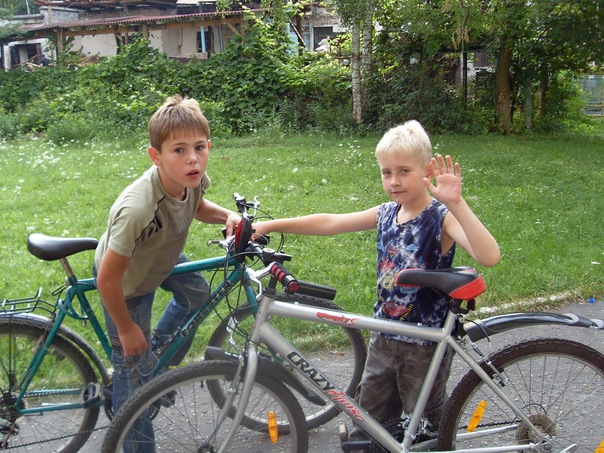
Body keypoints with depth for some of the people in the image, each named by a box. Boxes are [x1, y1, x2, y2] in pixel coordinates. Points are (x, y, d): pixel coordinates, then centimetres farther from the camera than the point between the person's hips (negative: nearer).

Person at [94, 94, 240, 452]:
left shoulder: (192, 179, -24)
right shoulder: (138, 209, -45)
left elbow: (197, 207, 3)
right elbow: (108, 278, -34)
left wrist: (227, 215, -18)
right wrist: (126, 328, -19)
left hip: (162, 258, 7)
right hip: (128, 280, -7)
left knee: (196, 292, 26)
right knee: (135, 363, 3)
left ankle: (159, 353, 44)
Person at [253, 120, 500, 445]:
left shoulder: (441, 218, -18)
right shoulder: (387, 214, 0)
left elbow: (489, 257, -34)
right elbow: (329, 223, 2)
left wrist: (456, 203, -43)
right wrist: (269, 225, -2)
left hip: (426, 345, -6)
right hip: (384, 338, 6)